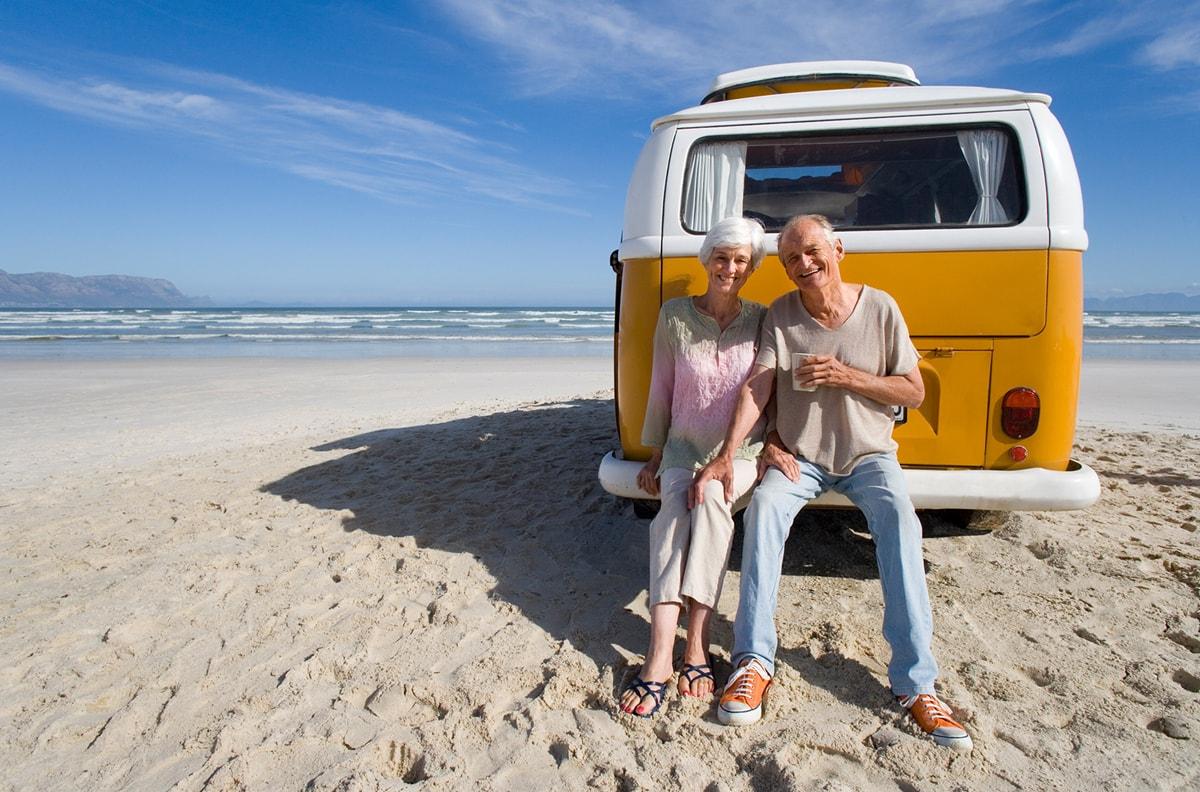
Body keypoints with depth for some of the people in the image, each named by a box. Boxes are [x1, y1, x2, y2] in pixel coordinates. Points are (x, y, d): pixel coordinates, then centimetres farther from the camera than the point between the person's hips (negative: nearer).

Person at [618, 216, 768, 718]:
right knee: (675, 506, -32)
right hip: (684, 449, 0)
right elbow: (662, 390, 6)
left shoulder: (761, 320, 1)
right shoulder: (674, 316, 1)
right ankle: (660, 655, -40)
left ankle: (696, 644, -33)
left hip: (742, 454, 0)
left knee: (710, 496, -34)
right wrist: (655, 456, 8)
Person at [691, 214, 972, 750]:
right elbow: (756, 388, -13)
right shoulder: (780, 315, -3)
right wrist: (727, 455, -28)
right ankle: (754, 662, -22)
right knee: (764, 504, -29)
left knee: (899, 520, -29)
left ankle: (915, 684, -22)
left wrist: (847, 376, -19)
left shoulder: (880, 308, -5)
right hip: (800, 456, 1)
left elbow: (914, 392, -3)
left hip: (869, 454, 0)